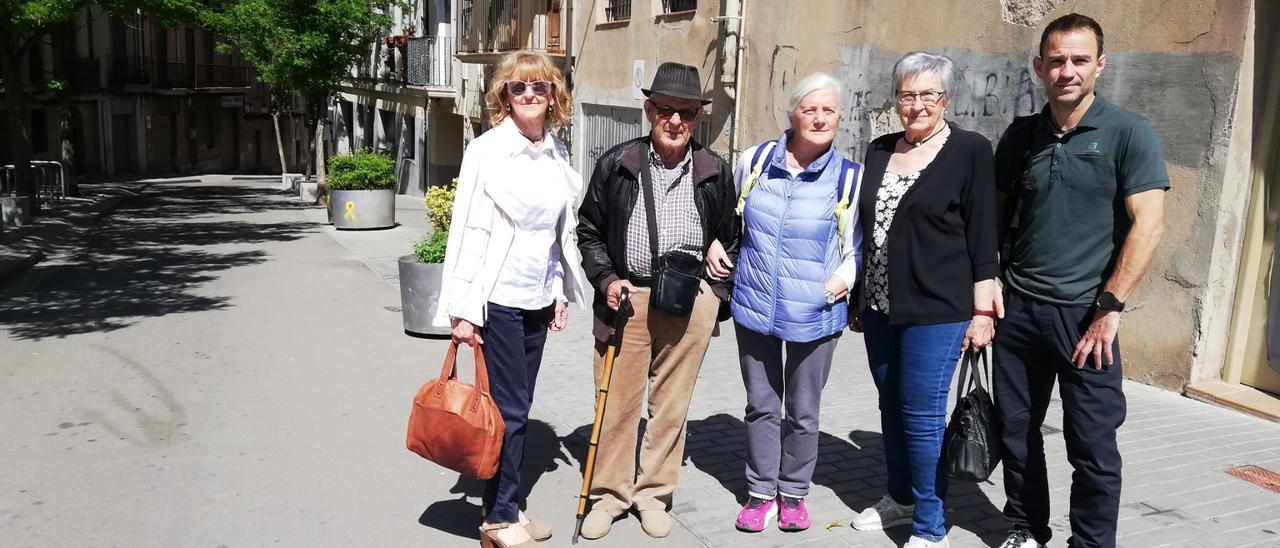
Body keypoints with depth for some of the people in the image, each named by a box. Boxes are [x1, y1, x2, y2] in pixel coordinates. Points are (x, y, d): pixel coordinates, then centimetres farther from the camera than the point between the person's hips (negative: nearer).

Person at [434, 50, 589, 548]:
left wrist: (561, 291, 15)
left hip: (538, 298, 6)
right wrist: (463, 309, -13)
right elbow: (467, 230, -11)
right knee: (509, 408, -1)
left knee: (519, 407, 12)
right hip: (498, 297, -6)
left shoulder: (557, 154, 8)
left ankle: (504, 507, 24)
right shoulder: (488, 150, -9)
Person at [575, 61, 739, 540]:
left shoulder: (715, 173, 3)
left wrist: (716, 296, 8)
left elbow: (729, 240, 13)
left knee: (671, 403, 9)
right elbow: (589, 231, 8)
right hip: (625, 296, 0)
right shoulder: (616, 164, 1)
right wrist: (606, 280, -5)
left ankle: (654, 493, 26)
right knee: (617, 402, 5)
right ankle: (610, 493, 22)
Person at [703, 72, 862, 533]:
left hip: (815, 315, -1)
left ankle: (793, 493, 32)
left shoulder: (850, 178, -6)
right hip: (754, 306, 2)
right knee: (762, 406, 13)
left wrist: (845, 276, -13)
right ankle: (761, 492, 29)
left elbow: (856, 247, 5)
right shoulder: (755, 160, -2)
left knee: (803, 412, 12)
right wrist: (714, 247, 3)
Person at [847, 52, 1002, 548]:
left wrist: (982, 310, -10)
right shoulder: (880, 150, 10)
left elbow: (983, 236, -7)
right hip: (880, 307, 6)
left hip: (936, 311, -6)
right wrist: (858, 297, 17)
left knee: (922, 415, -3)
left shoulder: (970, 151, -5)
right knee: (891, 407, 15)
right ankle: (900, 498, 34)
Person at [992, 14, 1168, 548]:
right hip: (1018, 308, 4)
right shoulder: (1020, 135, 6)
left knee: (1092, 445, 2)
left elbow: (1148, 225, -12)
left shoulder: (1128, 132, -5)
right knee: (1015, 430, 12)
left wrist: (1109, 309, -17)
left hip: (1084, 314, -4)